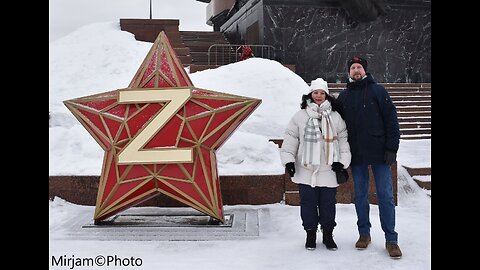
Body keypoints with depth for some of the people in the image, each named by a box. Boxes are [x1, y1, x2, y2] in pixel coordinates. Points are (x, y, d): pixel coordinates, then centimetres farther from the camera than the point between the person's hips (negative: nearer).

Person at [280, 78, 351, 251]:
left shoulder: (335, 117, 6)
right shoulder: (300, 115, 2)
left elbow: (343, 139, 9)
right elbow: (290, 139, 4)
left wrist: (342, 161, 1)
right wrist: (288, 160, -2)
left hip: (328, 170, 1)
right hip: (306, 170, -1)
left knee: (328, 203, 7)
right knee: (308, 203, 6)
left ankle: (328, 235, 23)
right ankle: (310, 234, 22)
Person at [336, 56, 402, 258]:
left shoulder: (378, 91, 0)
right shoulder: (343, 96, 10)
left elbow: (391, 120, -3)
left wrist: (391, 148, -9)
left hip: (379, 153, -3)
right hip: (356, 156, 3)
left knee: (385, 196, -1)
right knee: (360, 196, 10)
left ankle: (391, 239, 7)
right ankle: (364, 234, 23)